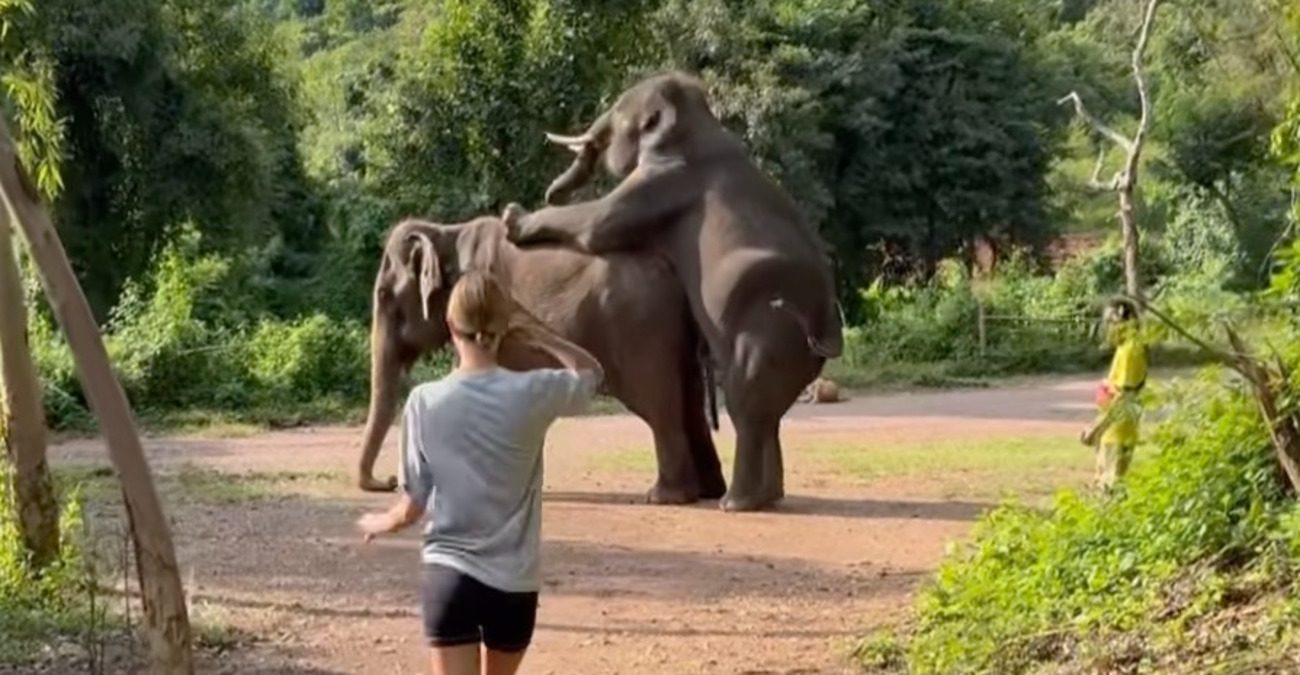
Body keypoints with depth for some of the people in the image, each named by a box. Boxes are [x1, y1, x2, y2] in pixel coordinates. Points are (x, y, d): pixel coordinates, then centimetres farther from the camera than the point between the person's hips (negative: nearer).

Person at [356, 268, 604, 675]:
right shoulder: (532, 393, -9)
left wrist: (379, 523, 21)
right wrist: (536, 334, 6)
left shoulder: (425, 401, -8)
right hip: (513, 582, 1)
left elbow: (414, 504, 0)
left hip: (448, 576, -1)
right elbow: (591, 371, 14)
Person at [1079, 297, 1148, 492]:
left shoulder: (1130, 350, -17)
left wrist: (1096, 428, -22)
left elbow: (1123, 398, -22)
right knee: (1105, 485, 14)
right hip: (1112, 432, 10)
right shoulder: (1126, 349, 13)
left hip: (1118, 434, -10)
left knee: (1111, 488, -7)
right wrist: (1097, 427, 19)